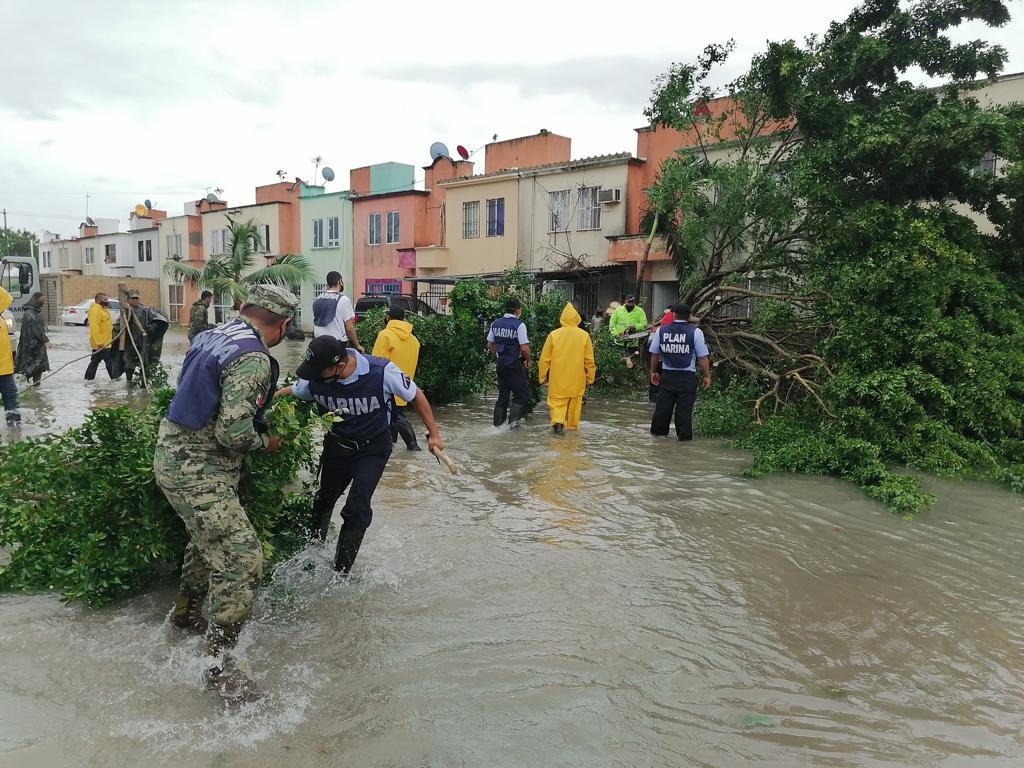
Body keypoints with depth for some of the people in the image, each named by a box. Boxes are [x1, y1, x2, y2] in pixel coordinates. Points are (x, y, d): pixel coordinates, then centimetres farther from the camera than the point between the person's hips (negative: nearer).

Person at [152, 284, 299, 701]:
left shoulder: (211, 335, 7)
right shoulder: (254, 359, -22)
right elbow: (233, 433, -27)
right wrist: (265, 441, -6)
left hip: (173, 453, 10)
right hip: (198, 470, -10)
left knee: (209, 537, 28)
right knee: (242, 557, -9)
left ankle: (187, 611, 47)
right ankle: (219, 662, 0)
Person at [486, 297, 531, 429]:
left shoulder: (495, 323, 5)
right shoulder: (519, 324, -13)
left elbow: (490, 345, 11)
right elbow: (524, 348, -16)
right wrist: (528, 361, 0)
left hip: (501, 364, 6)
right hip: (515, 365, -6)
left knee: (502, 395, 14)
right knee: (522, 394, 5)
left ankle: (498, 423, 15)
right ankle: (514, 419, -7)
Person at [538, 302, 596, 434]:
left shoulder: (554, 334, -8)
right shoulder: (584, 335, -5)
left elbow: (545, 358, -3)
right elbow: (589, 359, 0)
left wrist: (543, 375, 9)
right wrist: (590, 376, 12)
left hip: (558, 378, -1)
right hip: (577, 378, 1)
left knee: (557, 401, 6)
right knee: (575, 401, 15)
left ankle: (557, 421, -17)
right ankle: (572, 425, 24)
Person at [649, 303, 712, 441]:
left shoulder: (661, 330, 3)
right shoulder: (695, 332, -5)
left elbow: (654, 354, 10)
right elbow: (702, 357, -5)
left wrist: (653, 371, 21)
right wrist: (707, 376, 4)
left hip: (667, 375, 3)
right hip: (687, 377, -2)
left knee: (663, 405, 12)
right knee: (684, 407, 4)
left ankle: (658, 431, 24)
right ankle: (684, 435, 10)